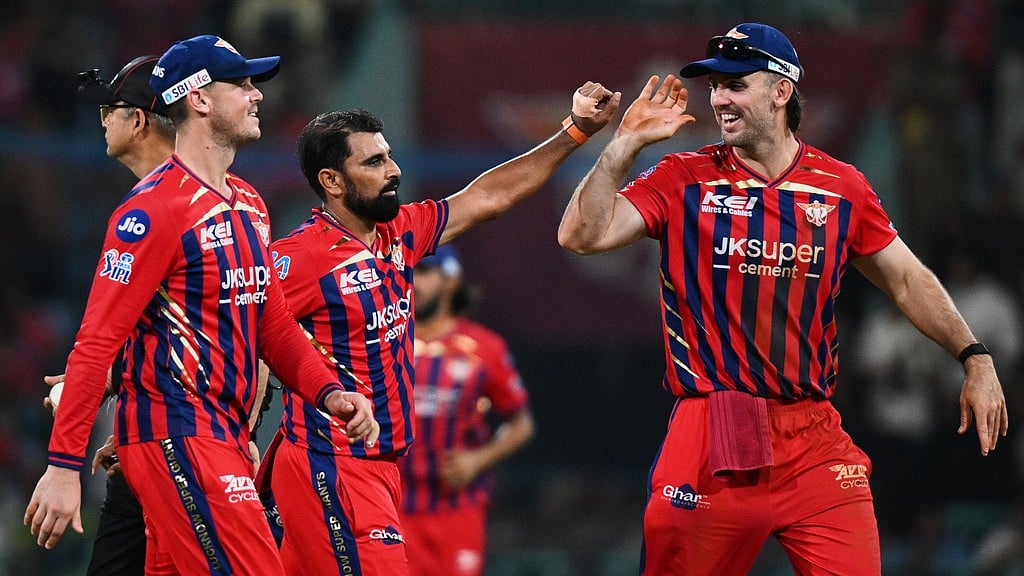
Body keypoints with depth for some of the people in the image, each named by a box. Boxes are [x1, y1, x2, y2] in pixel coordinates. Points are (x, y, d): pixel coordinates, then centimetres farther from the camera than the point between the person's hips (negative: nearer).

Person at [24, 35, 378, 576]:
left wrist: (328, 392, 3)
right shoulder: (156, 207, -12)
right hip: (176, 439, -9)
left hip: (225, 440, 9)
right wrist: (64, 465, -19)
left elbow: (273, 325, 22)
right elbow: (97, 342, -15)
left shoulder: (248, 204, 17)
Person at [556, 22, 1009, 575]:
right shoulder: (684, 178, 4)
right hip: (708, 441, -1)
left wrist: (974, 358, 6)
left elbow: (905, 278, 15)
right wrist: (626, 143, -9)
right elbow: (582, 234, -5)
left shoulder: (842, 187, 8)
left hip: (815, 442, 1)